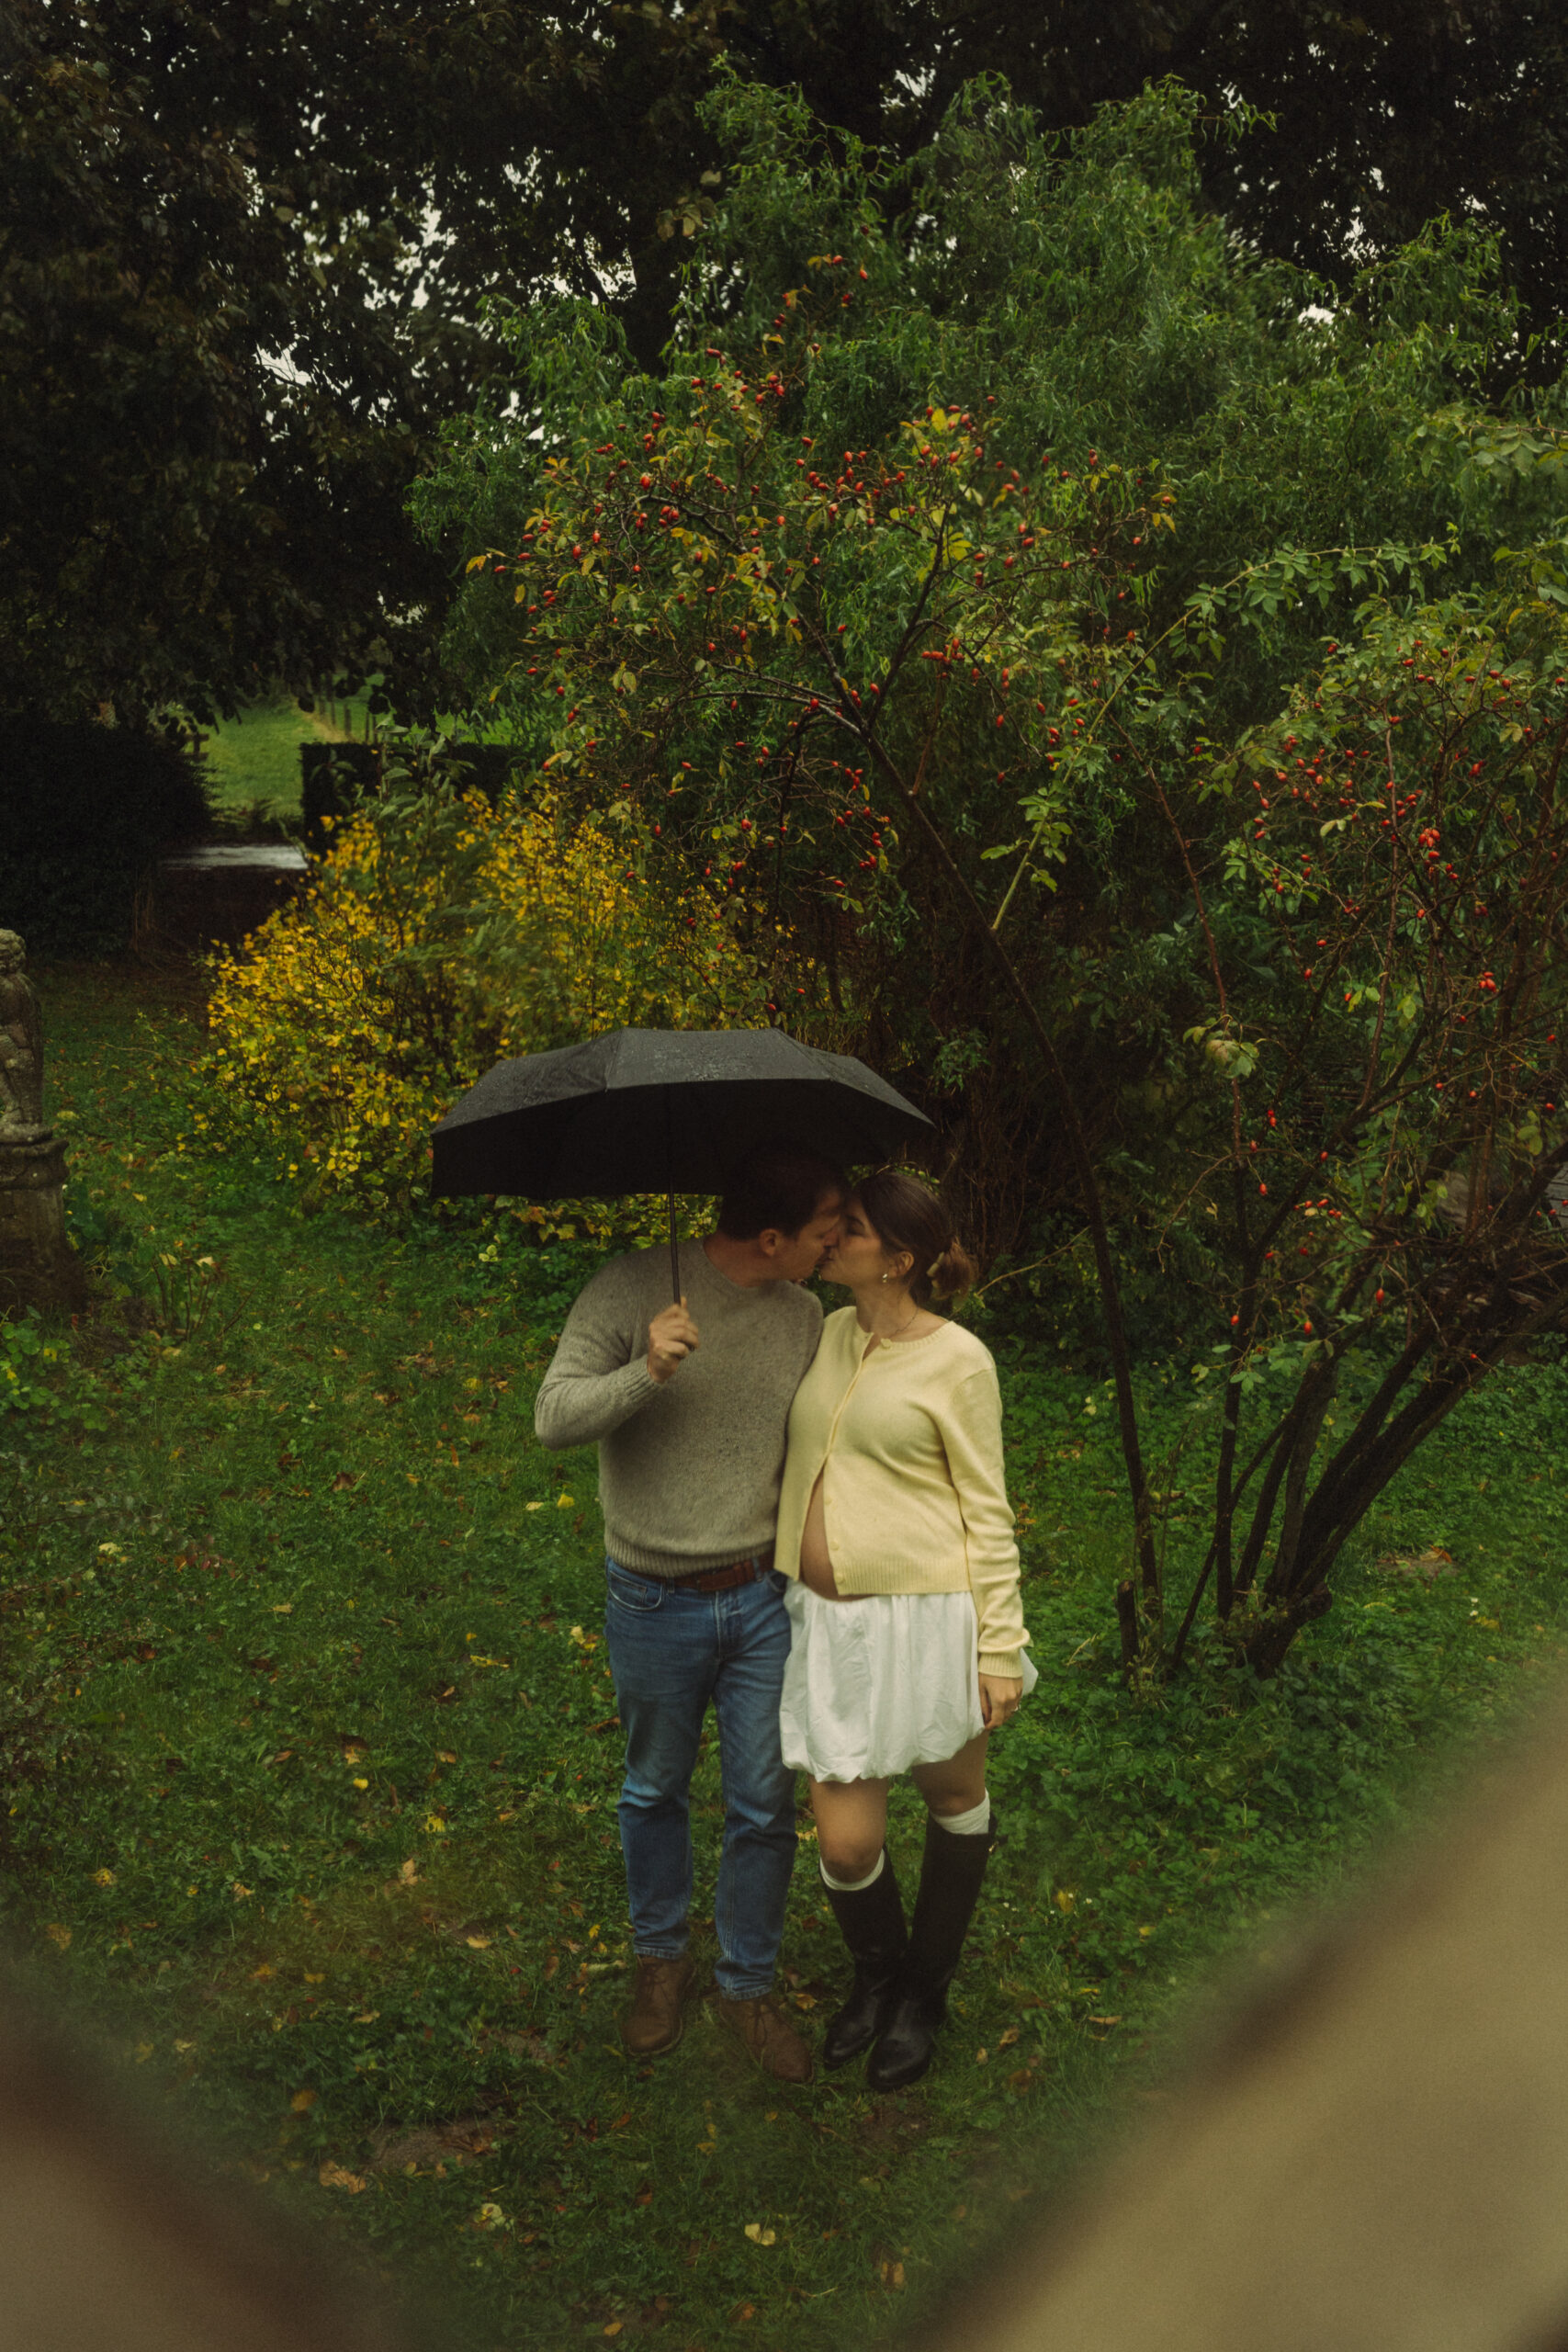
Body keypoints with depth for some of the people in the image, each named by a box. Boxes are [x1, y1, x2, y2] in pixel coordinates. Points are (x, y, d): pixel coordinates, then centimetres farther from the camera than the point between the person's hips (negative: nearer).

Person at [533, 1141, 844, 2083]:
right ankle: (662, 1958, 39)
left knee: (766, 1808, 7)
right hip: (656, 1605, -3)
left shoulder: (803, 1316, 0)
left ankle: (749, 1985, 27)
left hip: (763, 1599, 3)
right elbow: (555, 1417, -17)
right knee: (656, 1792, 16)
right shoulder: (633, 1289, -13)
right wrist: (644, 1374, -33)